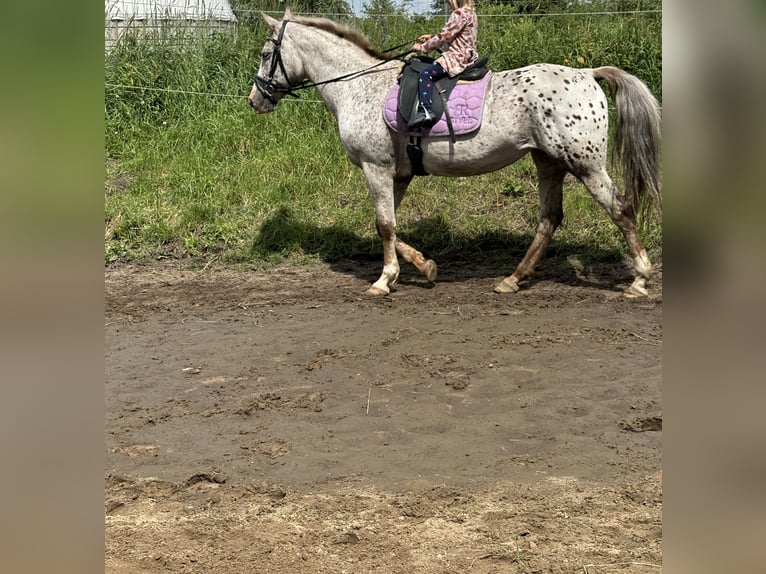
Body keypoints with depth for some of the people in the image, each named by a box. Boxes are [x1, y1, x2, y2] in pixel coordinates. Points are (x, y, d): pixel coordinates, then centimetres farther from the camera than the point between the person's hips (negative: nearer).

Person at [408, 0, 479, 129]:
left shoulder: (459, 13, -15)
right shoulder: (470, 12, 17)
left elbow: (444, 37, -15)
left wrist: (423, 47, -5)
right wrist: (431, 37, 19)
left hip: (458, 57, -11)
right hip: (467, 55, 11)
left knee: (426, 74, -22)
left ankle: (425, 111, -39)